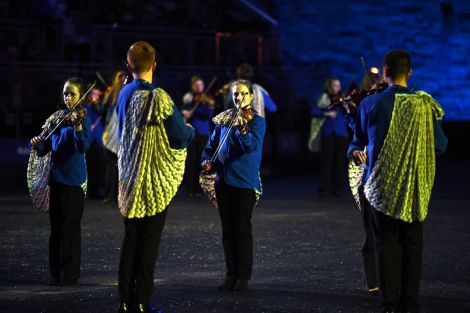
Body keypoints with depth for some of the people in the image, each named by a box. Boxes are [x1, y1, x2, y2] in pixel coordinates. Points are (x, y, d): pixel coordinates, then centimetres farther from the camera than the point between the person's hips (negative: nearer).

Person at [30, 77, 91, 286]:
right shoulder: (57, 117, 11)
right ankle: (56, 272, 16)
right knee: (56, 227, 10)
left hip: (74, 180, -6)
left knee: (70, 227, -4)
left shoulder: (83, 118, -7)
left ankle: (70, 274, 2)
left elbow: (83, 147, -22)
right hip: (56, 177, 6)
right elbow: (45, 149, 13)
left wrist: (77, 126, -37)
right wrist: (38, 145, -9)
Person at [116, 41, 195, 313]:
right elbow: (181, 137, -15)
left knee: (130, 240, 13)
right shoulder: (158, 98, -17)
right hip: (155, 182, -6)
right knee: (149, 243, 0)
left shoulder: (124, 94, 4)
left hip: (129, 179, 6)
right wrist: (191, 130, 8)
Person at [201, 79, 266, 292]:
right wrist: (206, 160, -4)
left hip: (245, 182, -5)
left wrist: (242, 129, -41)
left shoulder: (257, 121, -4)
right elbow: (212, 144, 16)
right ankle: (231, 274, 15)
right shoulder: (223, 120, 11)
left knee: (242, 230, -4)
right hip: (223, 180, 5)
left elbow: (251, 145, -22)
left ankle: (243, 276, 1)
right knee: (227, 230, 8)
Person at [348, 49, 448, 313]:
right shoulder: (424, 105, -8)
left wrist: (355, 151, 28)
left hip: (381, 186, 0)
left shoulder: (371, 104, -6)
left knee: (387, 244, 6)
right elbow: (441, 145, 1)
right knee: (412, 245, 9)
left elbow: (359, 140, 8)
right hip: (415, 187, 0)